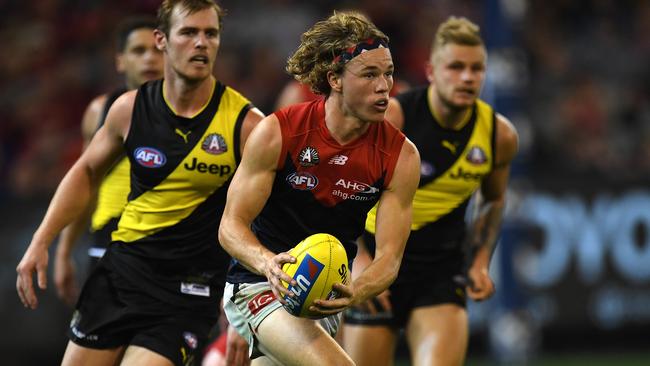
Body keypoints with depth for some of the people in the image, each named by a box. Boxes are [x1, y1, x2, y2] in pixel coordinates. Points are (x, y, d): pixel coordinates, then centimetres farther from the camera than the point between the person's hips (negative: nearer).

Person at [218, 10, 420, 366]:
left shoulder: (401, 156, -9)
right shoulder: (277, 133, -16)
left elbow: (389, 256, -11)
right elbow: (231, 226, -14)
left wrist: (354, 293, -33)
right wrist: (268, 263, -36)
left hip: (327, 296, 5)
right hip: (257, 285, -5)